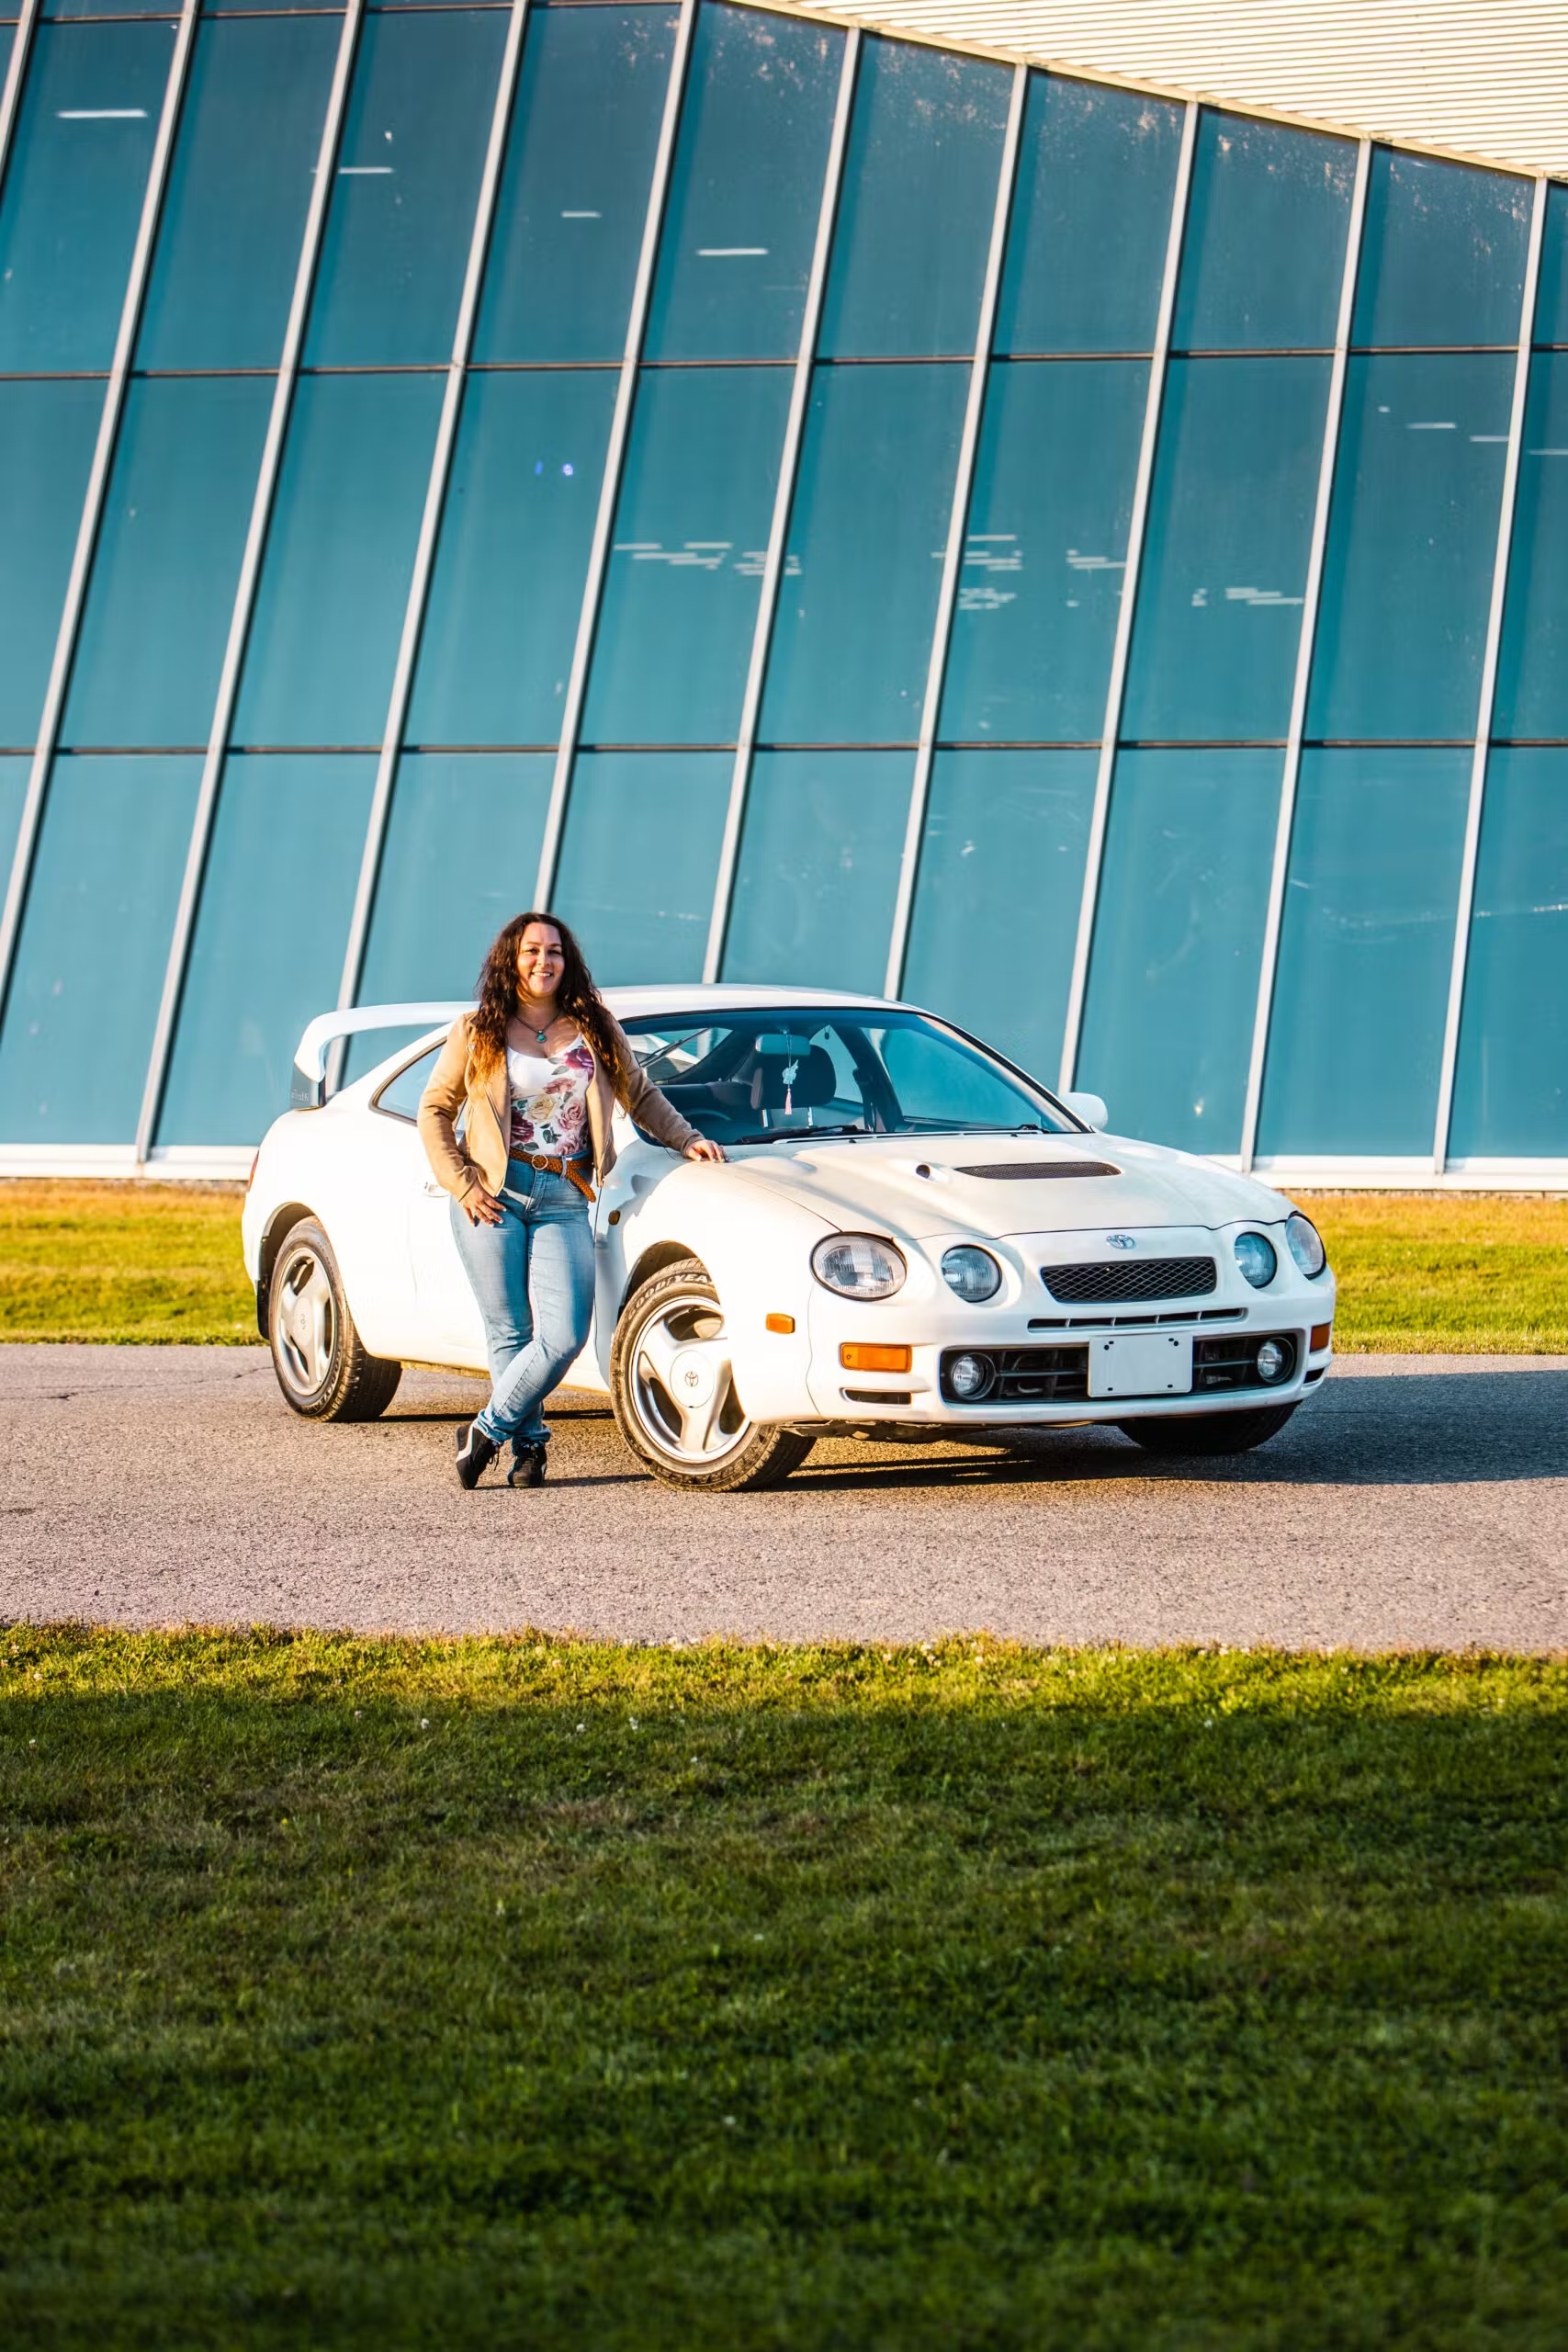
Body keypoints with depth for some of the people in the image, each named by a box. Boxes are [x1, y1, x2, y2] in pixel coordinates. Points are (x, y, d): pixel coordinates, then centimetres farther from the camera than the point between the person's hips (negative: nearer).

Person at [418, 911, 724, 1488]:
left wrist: (686, 1138, 11)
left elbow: (639, 1095, 23)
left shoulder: (595, 1028, 11)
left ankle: (487, 1432, 3)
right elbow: (434, 1110, 9)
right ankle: (529, 1442, 11)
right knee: (509, 1334, -3)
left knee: (564, 1336, -11)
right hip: (494, 1195, -1)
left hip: (564, 1200, 1)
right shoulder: (477, 1033, 7)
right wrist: (461, 1184, -2)